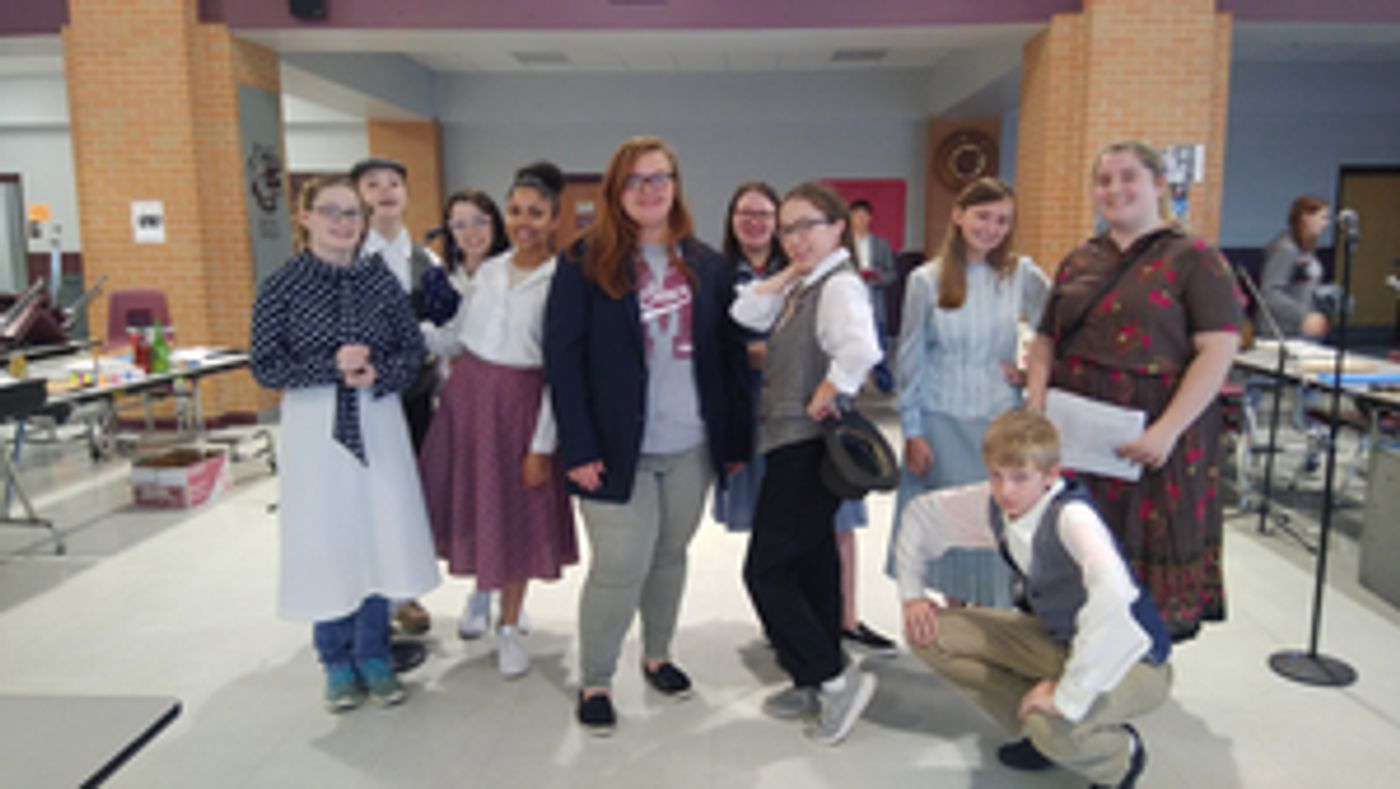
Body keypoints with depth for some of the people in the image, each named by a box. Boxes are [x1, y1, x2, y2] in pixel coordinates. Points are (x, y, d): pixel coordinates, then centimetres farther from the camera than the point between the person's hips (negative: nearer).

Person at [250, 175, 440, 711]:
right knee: (326, 541, 4)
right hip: (314, 425, -2)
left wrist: (378, 375, -14)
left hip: (377, 421, 2)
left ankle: (373, 655, 24)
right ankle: (337, 661, 23)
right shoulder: (282, 287, -2)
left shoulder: (379, 280, 5)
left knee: (380, 536, 6)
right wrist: (332, 366, -18)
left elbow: (413, 348, 5)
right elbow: (266, 366, -6)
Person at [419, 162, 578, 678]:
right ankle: (481, 587, 42)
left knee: (516, 514, 6)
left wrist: (543, 446, -15)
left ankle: (509, 628, 24)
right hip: (468, 393, 5)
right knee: (471, 500, 13)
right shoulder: (490, 270, 6)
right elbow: (455, 336, 14)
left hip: (521, 403, -4)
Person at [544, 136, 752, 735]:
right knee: (620, 568, -1)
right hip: (618, 447, -3)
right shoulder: (585, 262, -3)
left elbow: (730, 354, 8)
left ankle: (658, 654, 37)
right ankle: (595, 681, 20)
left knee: (670, 554, 15)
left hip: (691, 445, 4)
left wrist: (737, 438, 6)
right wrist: (578, 448, -13)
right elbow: (563, 356, -7)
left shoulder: (706, 265, 7)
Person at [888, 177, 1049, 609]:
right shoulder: (926, 280, 0)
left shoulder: (1022, 275, 1)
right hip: (942, 423, 0)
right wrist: (912, 432, -1)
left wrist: (1034, 371, -2)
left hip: (1001, 421, 1)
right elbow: (910, 360, 1)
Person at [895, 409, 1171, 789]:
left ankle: (1121, 756, 1)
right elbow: (920, 512, 5)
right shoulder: (991, 503, -11)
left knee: (1052, 727, -37)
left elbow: (1114, 596, -48)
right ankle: (1044, 731, 6)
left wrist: (1069, 692, -41)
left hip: (1131, 659, -7)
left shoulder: (1071, 515, -31)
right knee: (933, 635, -6)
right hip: (1056, 639, 7)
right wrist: (912, 593, 0)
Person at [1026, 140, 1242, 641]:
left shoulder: (1194, 260, -2)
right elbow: (1044, 340, 16)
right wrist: (1036, 402, 0)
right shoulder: (1079, 261, 15)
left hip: (1150, 443, -4)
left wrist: (1167, 430, -19)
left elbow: (1218, 352, -9)